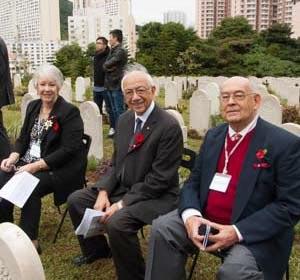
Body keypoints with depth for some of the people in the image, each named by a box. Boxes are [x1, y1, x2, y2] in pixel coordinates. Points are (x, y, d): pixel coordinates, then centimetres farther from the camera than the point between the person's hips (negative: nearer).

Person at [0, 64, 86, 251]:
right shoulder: (33, 106, 11)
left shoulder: (70, 112, -10)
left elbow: (68, 150, -18)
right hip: (28, 163, 7)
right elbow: (23, 138, 15)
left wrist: (36, 166, -24)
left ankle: (30, 240, -15)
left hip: (60, 169, -6)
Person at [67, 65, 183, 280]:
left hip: (155, 195, -8)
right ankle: (97, 248, 31)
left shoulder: (169, 126, -21)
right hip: (122, 187, 8)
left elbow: (159, 179, -22)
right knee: (76, 200, 7)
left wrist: (122, 204, -22)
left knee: (117, 222, -31)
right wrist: (103, 191, -5)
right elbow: (117, 163, 11)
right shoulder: (124, 120, 4)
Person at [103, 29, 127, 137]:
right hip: (110, 84, 9)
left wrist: (107, 66, 3)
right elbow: (105, 65, 17)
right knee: (114, 109, 15)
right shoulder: (113, 50, 17)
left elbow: (107, 64, -15)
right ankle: (114, 128, 23)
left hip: (117, 84, -9)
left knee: (119, 109, -5)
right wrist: (108, 67, 0)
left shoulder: (120, 51, -12)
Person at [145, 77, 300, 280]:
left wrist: (238, 232, -22)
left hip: (255, 233, -5)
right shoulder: (213, 136, 9)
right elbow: (193, 183, 9)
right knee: (162, 228, -15)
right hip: (206, 221, 5)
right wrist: (191, 215, -14)